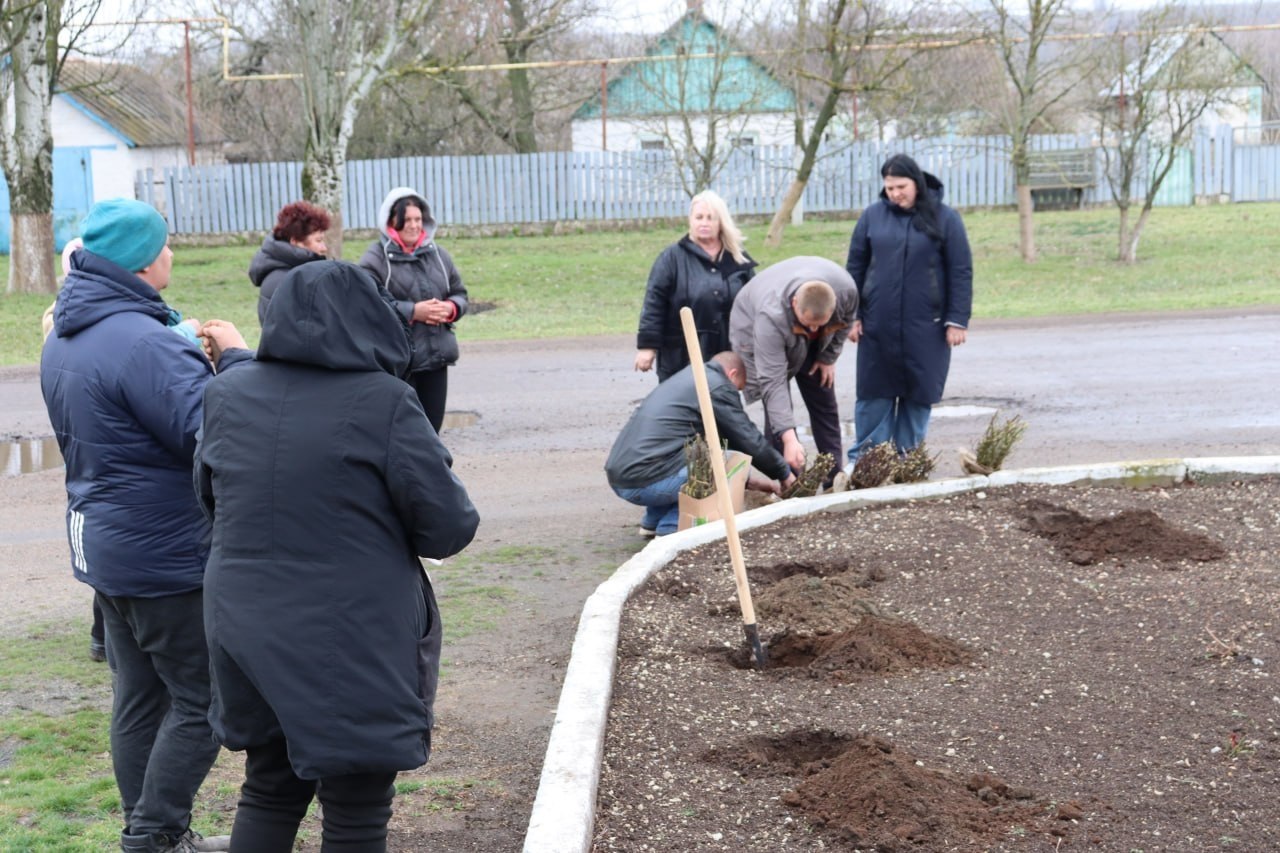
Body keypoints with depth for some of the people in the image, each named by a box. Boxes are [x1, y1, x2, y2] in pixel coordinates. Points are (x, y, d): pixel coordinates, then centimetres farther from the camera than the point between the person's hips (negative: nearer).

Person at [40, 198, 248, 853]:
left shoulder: (64, 338, 9)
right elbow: (212, 433, -26)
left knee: (139, 697, 16)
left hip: (103, 546, 10)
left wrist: (194, 359, 9)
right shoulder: (141, 341, -24)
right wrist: (234, 358, -13)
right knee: (201, 700, 1)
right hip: (164, 553, -10)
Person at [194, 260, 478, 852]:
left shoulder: (226, 396, -1)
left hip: (246, 633, 5)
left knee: (268, 792, 22)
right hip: (355, 644, -5)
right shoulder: (383, 403, -16)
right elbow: (450, 529, -13)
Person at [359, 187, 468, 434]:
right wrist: (413, 311, -21)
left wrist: (450, 308, -6)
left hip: (436, 358, 6)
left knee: (431, 430, 12)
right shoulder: (376, 259, -7)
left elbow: (460, 294, 18)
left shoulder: (437, 255, 11)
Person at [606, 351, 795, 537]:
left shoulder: (688, 377, 25)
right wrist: (785, 474, 15)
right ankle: (671, 527, -4)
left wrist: (746, 480, 33)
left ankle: (653, 522, 21)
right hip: (646, 482, -9)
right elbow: (750, 440, 1)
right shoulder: (718, 387, -3)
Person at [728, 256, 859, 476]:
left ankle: (834, 478, 12)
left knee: (824, 404, 4)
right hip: (756, 335, -4)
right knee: (777, 408, -14)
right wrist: (788, 438, -51)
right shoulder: (771, 316, -46)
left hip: (812, 344, 4)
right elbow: (772, 382, -46)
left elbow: (845, 320, -8)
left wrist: (829, 357, -6)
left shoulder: (847, 290, -36)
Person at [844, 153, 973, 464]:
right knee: (875, 392, 3)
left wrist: (957, 320, -4)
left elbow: (961, 273, 1)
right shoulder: (872, 216, 6)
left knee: (918, 392, 4)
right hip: (878, 325, 1)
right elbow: (855, 268, 10)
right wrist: (851, 316, 5)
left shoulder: (944, 218, 1)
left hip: (926, 327, -1)